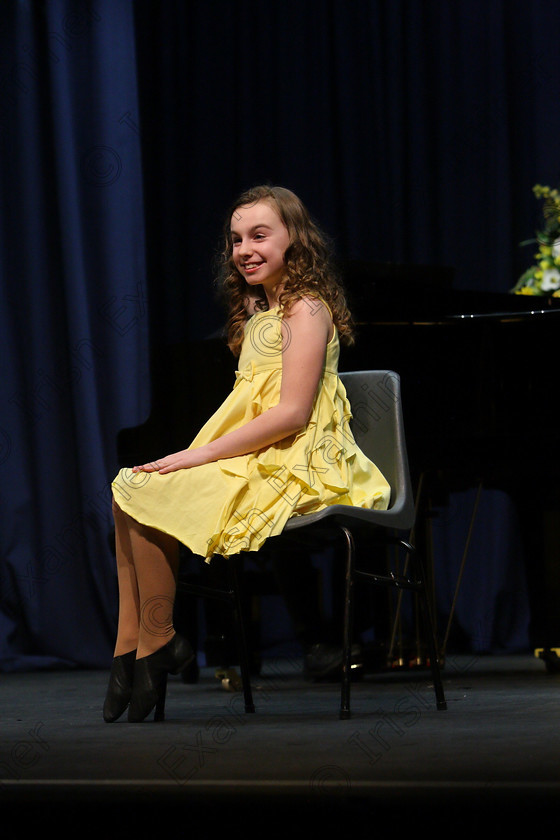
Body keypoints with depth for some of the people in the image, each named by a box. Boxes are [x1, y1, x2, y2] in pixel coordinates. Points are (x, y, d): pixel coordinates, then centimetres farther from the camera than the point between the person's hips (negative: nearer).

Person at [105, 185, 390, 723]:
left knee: (150, 493, -21)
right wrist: (193, 455, 2)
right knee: (129, 487, -2)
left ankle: (159, 645, -12)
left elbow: (291, 412, -19)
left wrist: (199, 455, -18)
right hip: (251, 457, 10)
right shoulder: (260, 310, 21)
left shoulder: (306, 308, -10)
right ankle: (129, 648, -10)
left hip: (292, 467, -10)